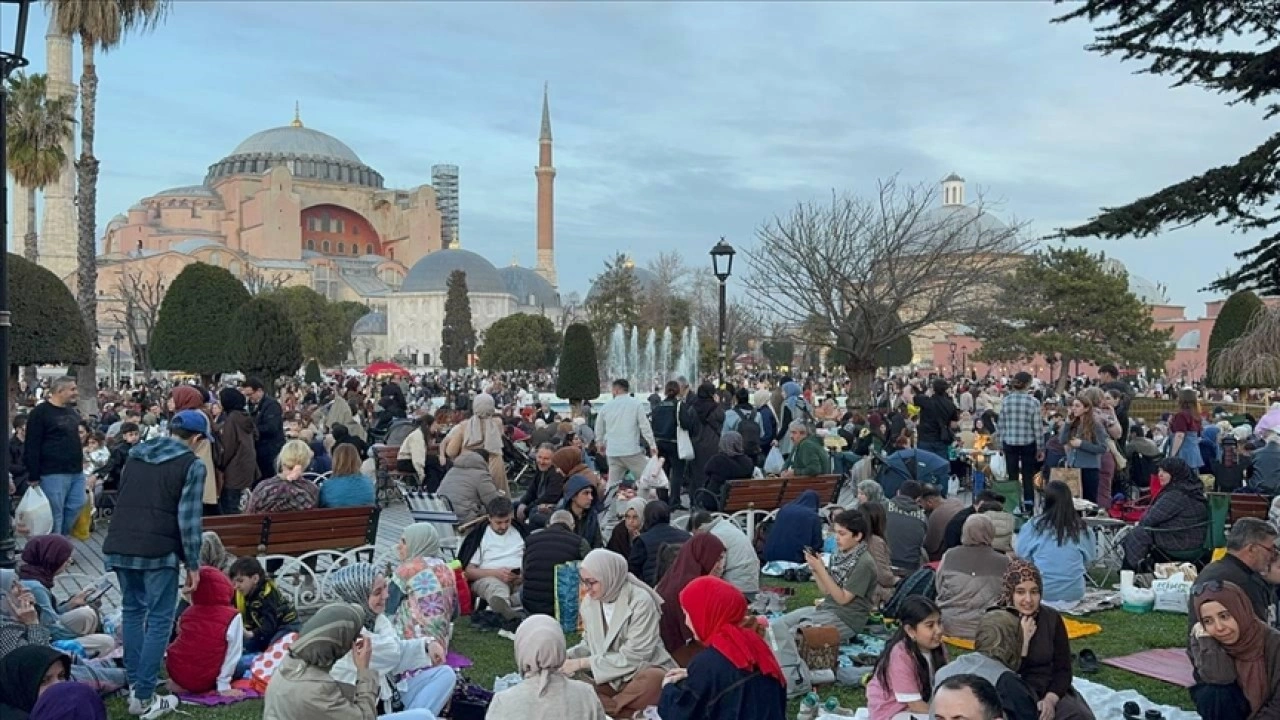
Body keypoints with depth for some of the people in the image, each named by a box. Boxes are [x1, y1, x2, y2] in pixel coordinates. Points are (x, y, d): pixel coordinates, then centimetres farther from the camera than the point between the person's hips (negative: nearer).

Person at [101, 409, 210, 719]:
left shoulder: (136, 455, 18)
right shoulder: (192, 465, -3)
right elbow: (188, 519, -8)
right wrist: (193, 563, -2)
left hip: (119, 546, 6)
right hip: (158, 551, -6)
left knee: (132, 611, 19)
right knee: (159, 620, 1)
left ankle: (135, 687, 21)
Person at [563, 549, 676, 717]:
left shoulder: (640, 601, -19)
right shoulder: (589, 602, 2)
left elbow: (633, 656, -21)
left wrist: (582, 663, -20)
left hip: (644, 674, -4)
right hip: (611, 680, 5)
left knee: (653, 680, -40)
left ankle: (607, 708, -16)